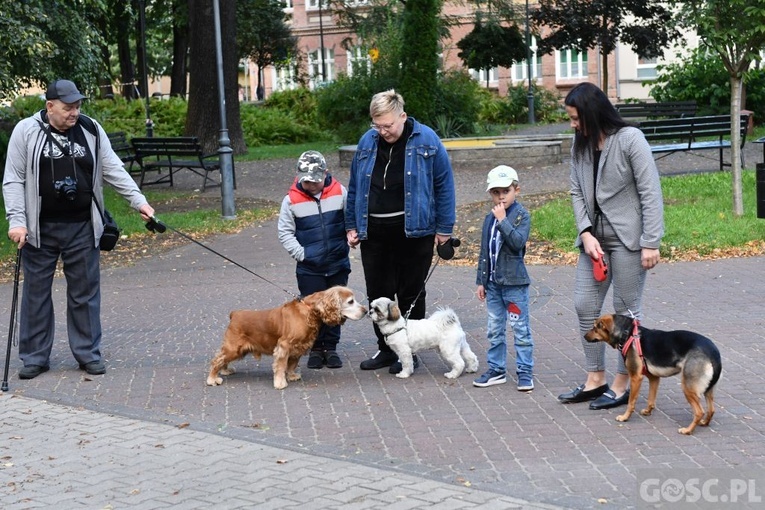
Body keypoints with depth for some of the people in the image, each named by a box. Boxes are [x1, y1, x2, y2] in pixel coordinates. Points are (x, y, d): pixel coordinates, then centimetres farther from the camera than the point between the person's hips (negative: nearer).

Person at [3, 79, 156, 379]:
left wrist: (137, 200, -3)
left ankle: (88, 353, 17)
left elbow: (113, 169, 6)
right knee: (36, 293, 6)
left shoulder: (91, 130, 3)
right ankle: (34, 357, 16)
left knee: (86, 292, 6)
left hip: (81, 228, 2)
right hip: (40, 229, -2)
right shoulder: (26, 132, -4)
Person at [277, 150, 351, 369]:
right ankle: (315, 348, 17)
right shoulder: (292, 200, -7)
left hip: (338, 264, 2)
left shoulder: (339, 192, -4)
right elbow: (284, 232, -2)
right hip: (309, 268, -1)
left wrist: (350, 238, -5)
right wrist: (301, 254, -9)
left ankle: (331, 347, 22)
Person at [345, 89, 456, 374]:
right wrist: (352, 226, 12)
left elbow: (444, 185, -4)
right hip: (374, 231, 4)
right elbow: (355, 187, 14)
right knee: (378, 293, 8)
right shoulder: (367, 142, 5)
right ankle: (386, 349, 22)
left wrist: (444, 228, -5)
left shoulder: (426, 140, -6)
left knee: (411, 294, 6)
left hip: (413, 230, -4)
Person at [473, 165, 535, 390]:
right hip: (493, 283, 6)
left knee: (520, 329, 0)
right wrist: (481, 281, 12)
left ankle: (525, 372, 6)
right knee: (494, 330, 12)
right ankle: (496, 370, 22)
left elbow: (518, 242, -23)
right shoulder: (490, 218, 9)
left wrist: (503, 220, -22)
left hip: (515, 282, -6)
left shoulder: (522, 215, -7)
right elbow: (484, 251, 14)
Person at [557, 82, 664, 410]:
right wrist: (586, 233, -7)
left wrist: (651, 243, -16)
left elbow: (650, 193, -13)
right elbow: (577, 192, 7)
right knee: (584, 306, 8)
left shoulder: (629, 139, -13)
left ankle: (622, 385, 12)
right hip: (594, 238, 7)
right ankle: (595, 380, 20)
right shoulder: (580, 145, 6)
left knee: (626, 310, 2)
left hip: (627, 238, -7)